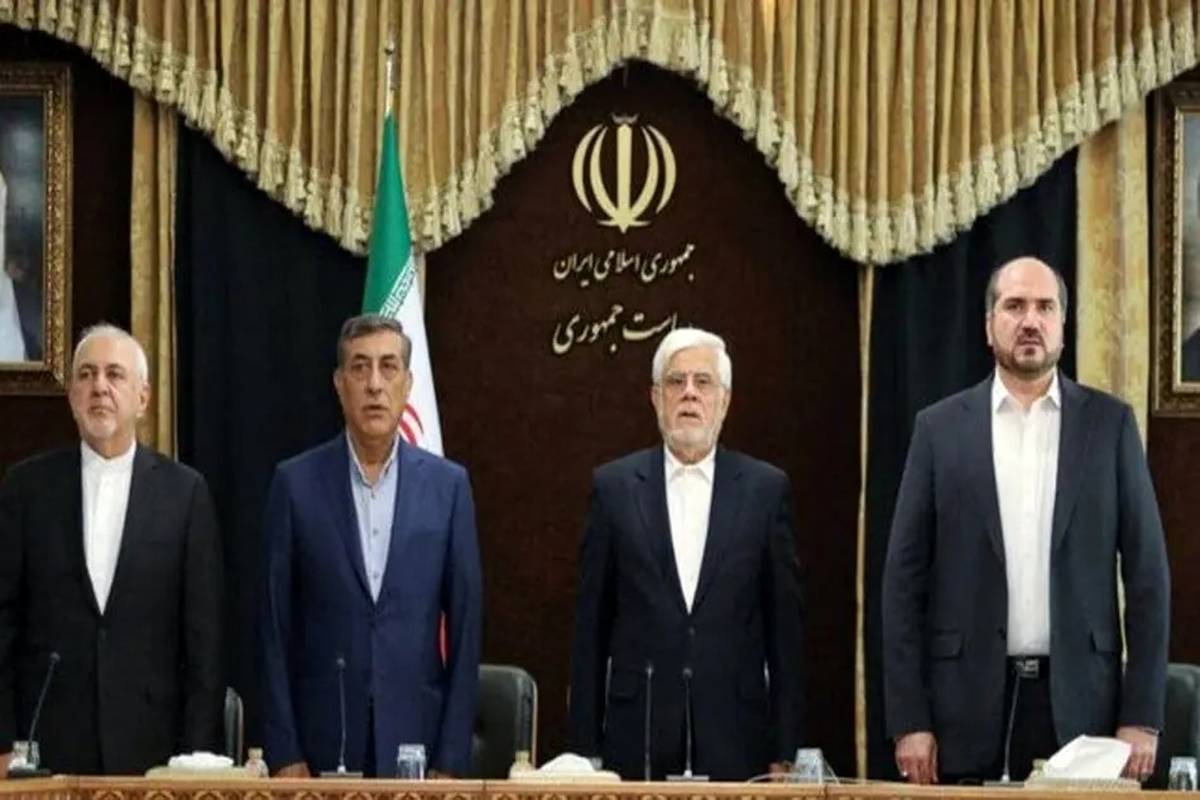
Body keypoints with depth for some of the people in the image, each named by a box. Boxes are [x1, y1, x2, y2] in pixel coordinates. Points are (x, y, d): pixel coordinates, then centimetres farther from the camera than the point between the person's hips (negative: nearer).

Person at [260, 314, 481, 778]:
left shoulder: (447, 485, 3)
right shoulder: (296, 482, 1)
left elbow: (464, 625, 3)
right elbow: (275, 627, 1)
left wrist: (452, 758, -2)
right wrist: (283, 752, -5)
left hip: (416, 737, 1)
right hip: (321, 739, -1)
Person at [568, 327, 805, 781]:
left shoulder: (765, 488, 4)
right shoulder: (614, 486, 5)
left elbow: (784, 624, 5)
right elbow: (591, 623, 5)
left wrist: (784, 750, 2)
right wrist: (585, 745, 2)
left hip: (734, 738, 0)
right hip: (638, 734, 0)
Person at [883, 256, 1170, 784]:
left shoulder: (1109, 424, 6)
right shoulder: (940, 427, 5)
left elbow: (1146, 572, 4)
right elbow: (905, 579, 4)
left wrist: (1142, 718, -2)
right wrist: (908, 721, -2)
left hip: (1079, 702, 0)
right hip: (969, 706, 0)